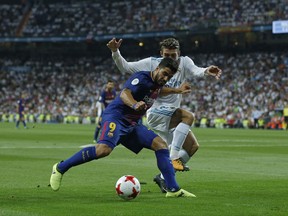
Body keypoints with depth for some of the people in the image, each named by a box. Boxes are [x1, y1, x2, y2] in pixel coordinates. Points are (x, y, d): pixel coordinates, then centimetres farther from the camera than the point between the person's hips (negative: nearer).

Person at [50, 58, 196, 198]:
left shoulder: (156, 83, 12)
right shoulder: (141, 78, -15)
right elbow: (125, 93, -33)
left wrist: (176, 90, 36)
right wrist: (134, 104, -53)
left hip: (132, 124, 9)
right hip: (115, 117, -9)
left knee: (161, 145, -3)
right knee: (104, 149, -32)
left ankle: (173, 190, -1)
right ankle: (60, 168, -17)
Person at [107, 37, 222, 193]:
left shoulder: (184, 62, 1)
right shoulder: (151, 63, -3)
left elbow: (195, 71, -22)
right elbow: (125, 67, 0)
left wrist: (206, 71, -46)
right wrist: (115, 52, -18)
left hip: (172, 117, 6)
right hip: (156, 113, -5)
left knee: (193, 146, -1)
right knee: (188, 116, -28)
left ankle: (164, 177, 8)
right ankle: (173, 158, -31)